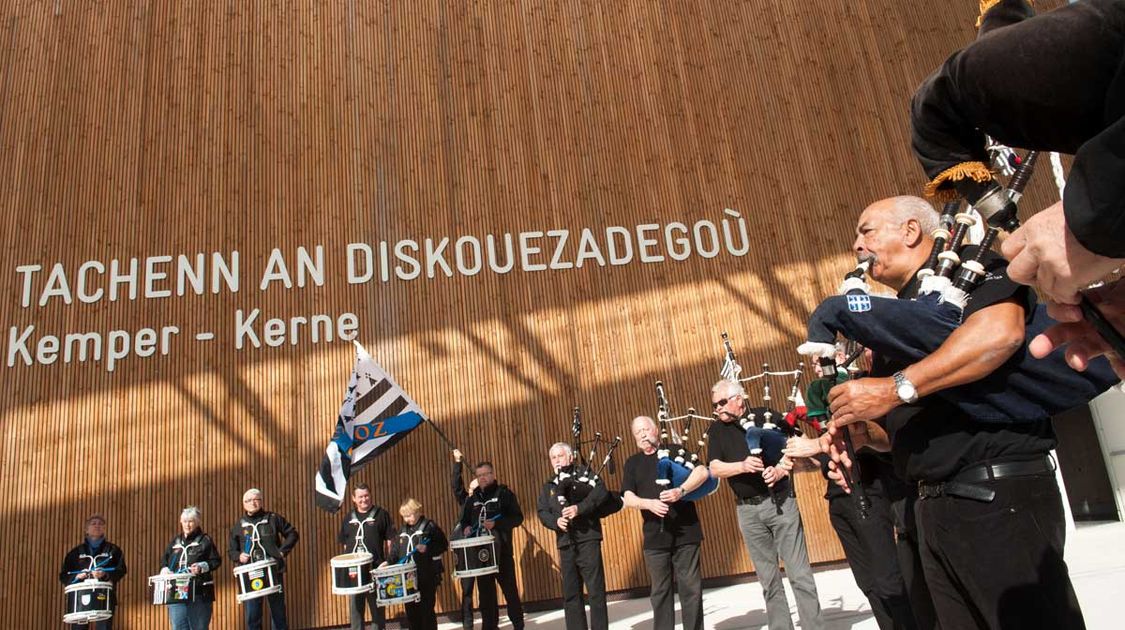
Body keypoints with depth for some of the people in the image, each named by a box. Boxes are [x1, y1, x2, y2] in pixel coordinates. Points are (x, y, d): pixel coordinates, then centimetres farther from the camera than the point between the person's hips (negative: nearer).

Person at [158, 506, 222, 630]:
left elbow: (216, 560, -2)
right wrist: (165, 569, -1)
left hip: (199, 593, -4)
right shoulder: (175, 541, 15)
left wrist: (202, 567, -18)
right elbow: (164, 559, 20)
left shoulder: (205, 540, 1)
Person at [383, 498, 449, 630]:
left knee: (426, 609, 0)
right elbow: (396, 549, 15)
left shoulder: (430, 526, -5)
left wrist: (427, 549, -20)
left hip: (427, 576, -6)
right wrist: (388, 562, 0)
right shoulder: (402, 530, 13)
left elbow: (443, 545, -8)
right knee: (411, 610, 11)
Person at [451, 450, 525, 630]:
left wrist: (496, 524, -19)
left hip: (501, 550, -4)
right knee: (485, 592, 7)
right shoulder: (472, 498, 12)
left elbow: (518, 518, -6)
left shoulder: (504, 493, -1)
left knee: (510, 589, 3)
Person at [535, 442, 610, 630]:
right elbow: (542, 512, 8)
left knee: (595, 590, -4)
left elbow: (601, 491, -11)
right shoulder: (548, 487, 19)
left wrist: (580, 507, -23)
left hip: (587, 539, -4)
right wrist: (556, 521, -13)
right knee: (570, 593, 7)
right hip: (565, 543, 5)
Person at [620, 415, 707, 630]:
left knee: (690, 587, 1)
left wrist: (681, 490, -23)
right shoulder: (632, 464, 13)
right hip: (654, 535, 2)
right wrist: (649, 503, -17)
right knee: (660, 592, 8)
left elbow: (702, 472, -7)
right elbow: (628, 498, 3)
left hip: (685, 531, -2)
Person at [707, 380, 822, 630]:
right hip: (748, 510, 3)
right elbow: (715, 469, -4)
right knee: (768, 579, 9)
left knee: (799, 572, -1)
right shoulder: (716, 430, 6)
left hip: (780, 501, -2)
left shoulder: (768, 416, -1)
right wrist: (743, 465, -22)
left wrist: (781, 469, -19)